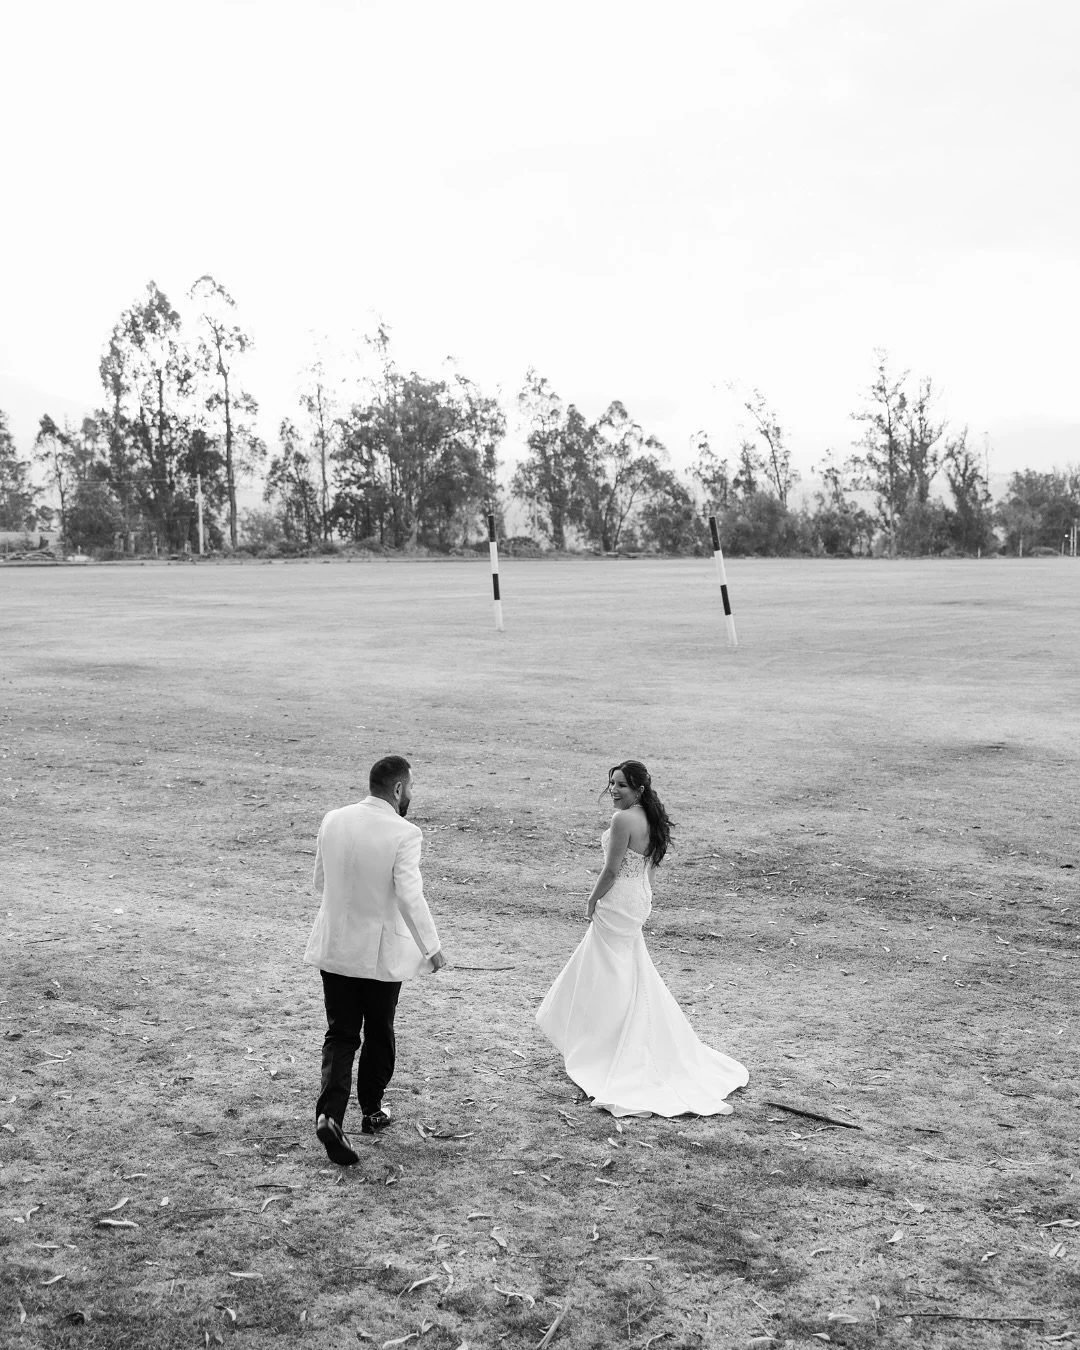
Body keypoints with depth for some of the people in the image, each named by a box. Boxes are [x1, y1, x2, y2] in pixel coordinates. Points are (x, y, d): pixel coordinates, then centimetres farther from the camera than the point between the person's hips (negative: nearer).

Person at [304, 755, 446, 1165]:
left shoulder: (333, 821, -2)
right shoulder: (403, 834, -18)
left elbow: (320, 881, 8)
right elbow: (410, 896, -23)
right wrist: (431, 947, -14)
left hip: (335, 946, 4)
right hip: (381, 950, -3)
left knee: (340, 1034, 9)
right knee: (378, 1034, 17)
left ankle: (330, 1114, -9)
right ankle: (371, 1111, 31)